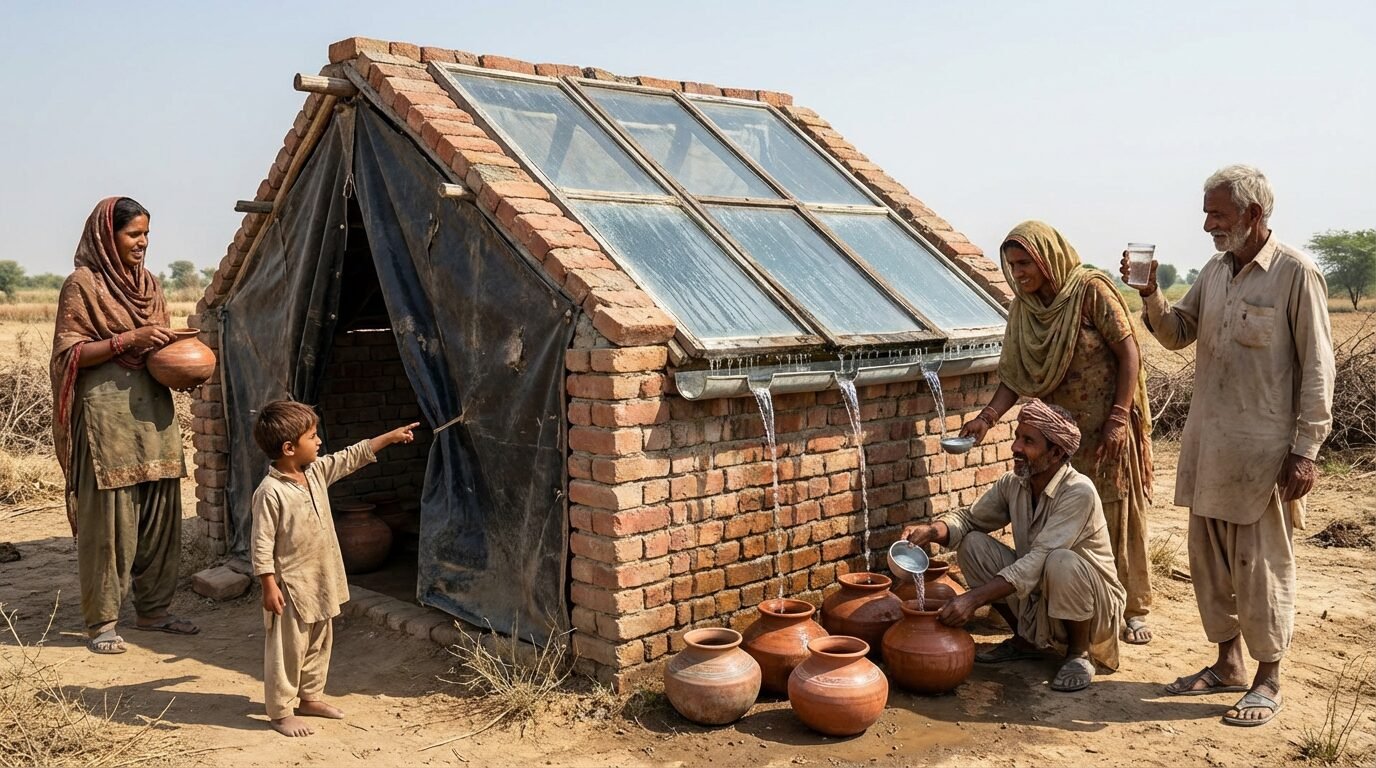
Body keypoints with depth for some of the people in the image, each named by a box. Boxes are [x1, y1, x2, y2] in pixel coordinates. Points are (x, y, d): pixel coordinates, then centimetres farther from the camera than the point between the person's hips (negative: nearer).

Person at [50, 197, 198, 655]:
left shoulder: (147, 283, 14)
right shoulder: (83, 284, -5)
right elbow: (69, 353, -10)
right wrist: (128, 338, -18)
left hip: (153, 409, 7)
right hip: (107, 414, -7)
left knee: (159, 513, 9)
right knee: (109, 518, -3)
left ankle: (154, 609, 20)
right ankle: (101, 621, 8)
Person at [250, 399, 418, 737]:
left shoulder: (317, 471, 1)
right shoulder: (270, 492, -21)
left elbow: (352, 457, 13)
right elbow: (263, 545, -19)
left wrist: (391, 436, 13)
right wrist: (269, 586, -19)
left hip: (321, 581, 8)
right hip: (291, 587, -8)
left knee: (319, 644, 20)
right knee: (288, 650, 3)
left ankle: (310, 698, 35)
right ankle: (279, 713, 16)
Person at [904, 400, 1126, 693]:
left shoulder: (1079, 492, -26)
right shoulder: (1013, 484, -6)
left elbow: (1038, 560, -34)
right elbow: (969, 518, 3)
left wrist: (974, 598, -40)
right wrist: (932, 530, -21)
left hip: (1094, 606, -6)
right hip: (1037, 599, 6)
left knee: (1061, 561, -37)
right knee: (972, 544, -10)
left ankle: (1079, 652, -7)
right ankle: (1027, 639, 7)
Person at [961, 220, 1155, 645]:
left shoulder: (1091, 290, -12)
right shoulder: (1023, 308, 3)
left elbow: (1128, 352, -12)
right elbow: (1014, 375, 2)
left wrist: (1118, 419, -17)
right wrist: (987, 417, -13)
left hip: (1106, 431, -5)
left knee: (1118, 519, 4)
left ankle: (1133, 609, 18)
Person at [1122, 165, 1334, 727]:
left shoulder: (1296, 274, -10)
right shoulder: (1214, 271, 9)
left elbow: (1317, 368, -10)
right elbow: (1178, 334, 14)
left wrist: (1305, 450, -13)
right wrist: (1152, 297, -5)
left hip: (1262, 449, -7)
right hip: (1208, 443, 7)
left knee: (1261, 565, 3)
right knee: (1209, 558, 14)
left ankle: (1268, 680, 18)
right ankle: (1228, 663, 30)